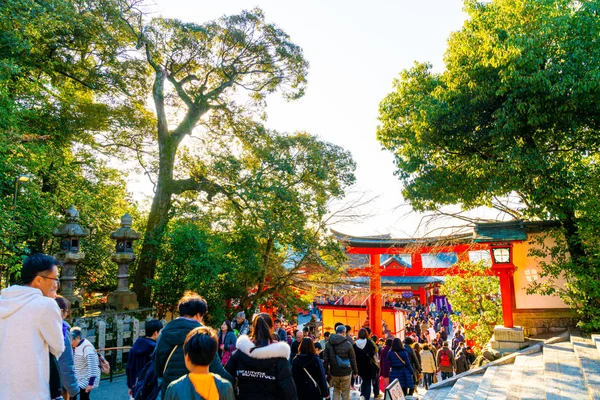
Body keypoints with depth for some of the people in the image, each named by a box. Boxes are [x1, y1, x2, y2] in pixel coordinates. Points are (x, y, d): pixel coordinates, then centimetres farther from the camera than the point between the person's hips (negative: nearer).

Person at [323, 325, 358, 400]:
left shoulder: (329, 344, -1)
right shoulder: (347, 344, -11)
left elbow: (326, 359, 1)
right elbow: (353, 359, -6)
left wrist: (326, 372, 7)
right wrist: (355, 371, 4)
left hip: (334, 372, 3)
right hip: (345, 372, -3)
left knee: (336, 391, 18)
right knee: (345, 393, 8)